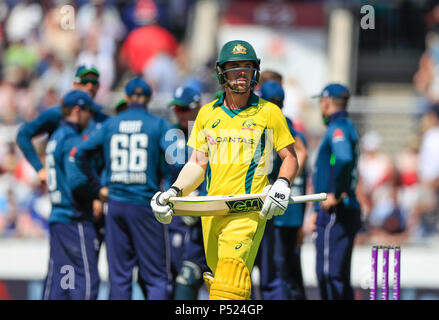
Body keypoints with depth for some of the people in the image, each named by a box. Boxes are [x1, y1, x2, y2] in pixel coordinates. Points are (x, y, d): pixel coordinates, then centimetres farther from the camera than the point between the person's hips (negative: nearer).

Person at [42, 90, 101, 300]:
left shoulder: (55, 138, 17)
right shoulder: (73, 141, -13)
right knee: (86, 278, -9)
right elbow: (77, 181, -23)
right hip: (76, 219, -10)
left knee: (56, 280, 9)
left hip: (56, 217, 10)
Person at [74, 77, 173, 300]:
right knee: (156, 276, 0)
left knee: (119, 275, 9)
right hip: (146, 205, -3)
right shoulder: (158, 125, -1)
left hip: (116, 204, 3)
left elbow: (81, 154, 3)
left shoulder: (110, 125, 8)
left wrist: (98, 187, 10)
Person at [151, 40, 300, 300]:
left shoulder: (269, 113, 4)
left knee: (229, 282, -21)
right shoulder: (207, 114, 14)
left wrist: (282, 184, -11)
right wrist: (175, 191, 0)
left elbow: (290, 158, 10)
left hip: (249, 210, -5)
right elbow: (197, 164, 17)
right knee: (218, 278, 8)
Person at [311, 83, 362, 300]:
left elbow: (344, 159, -32)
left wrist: (335, 195, -22)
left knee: (329, 274, -11)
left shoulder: (338, 128, -11)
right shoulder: (347, 127, 21)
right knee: (340, 276, 12)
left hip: (335, 213, -10)